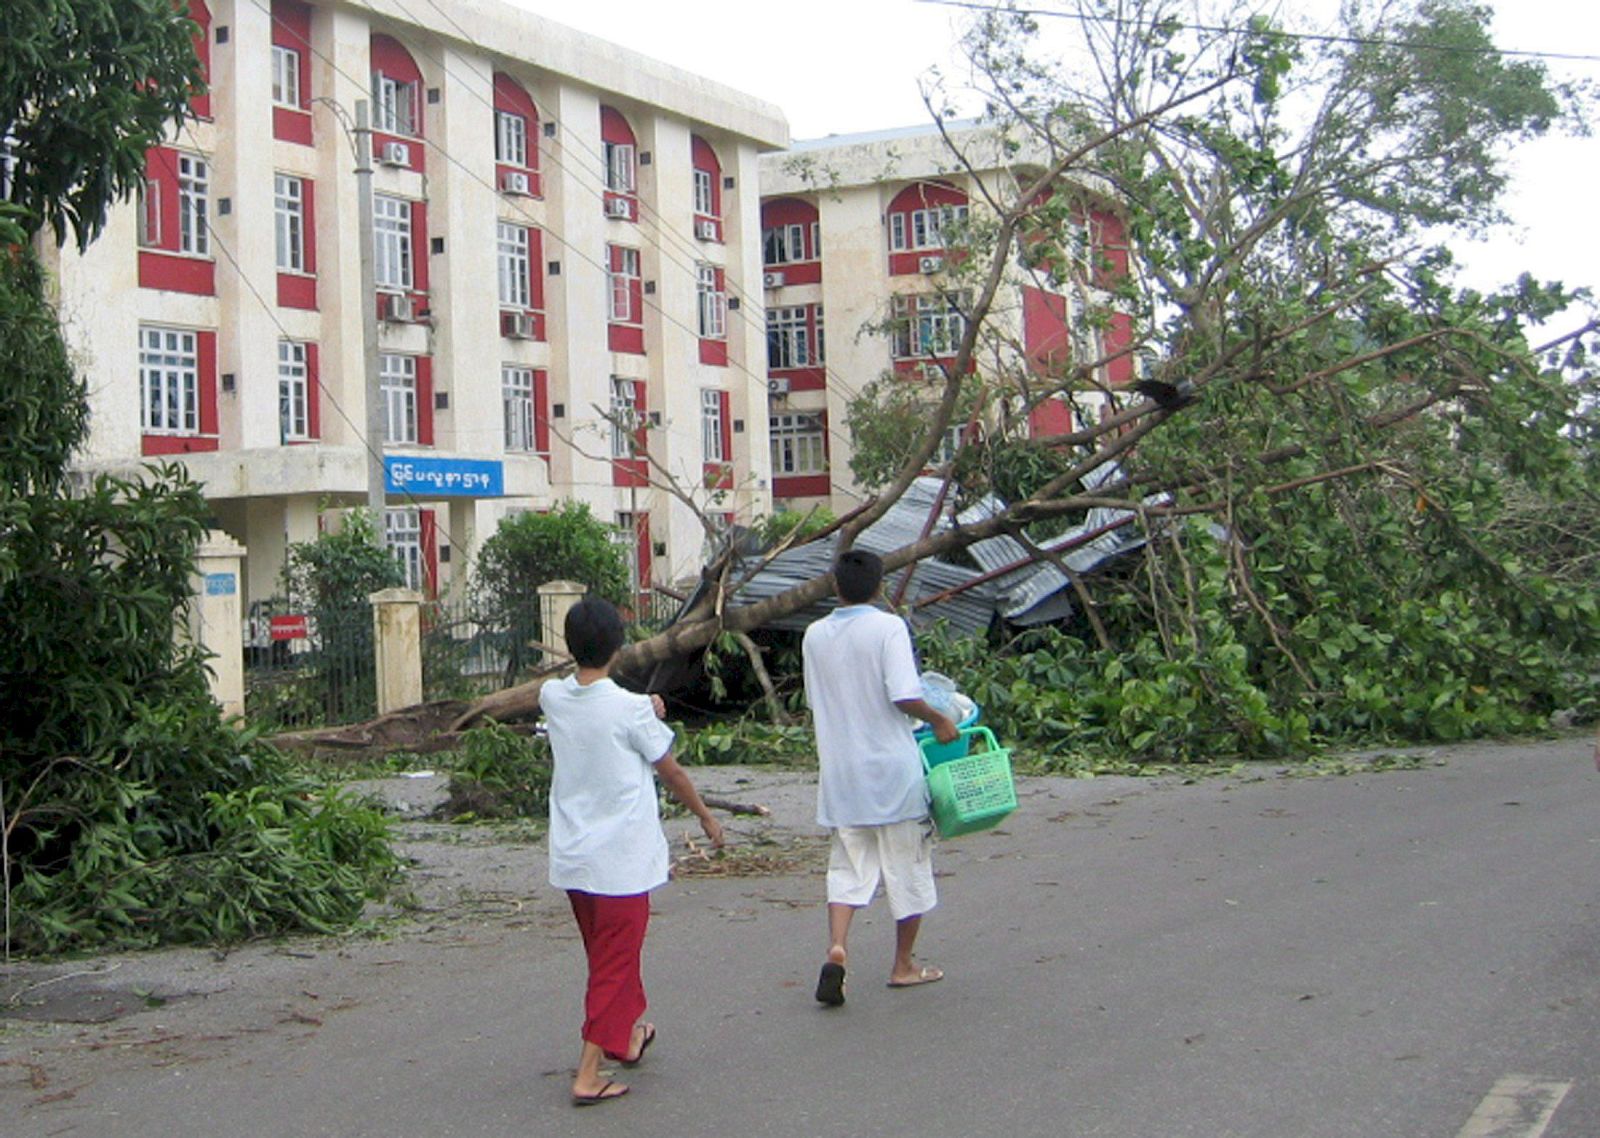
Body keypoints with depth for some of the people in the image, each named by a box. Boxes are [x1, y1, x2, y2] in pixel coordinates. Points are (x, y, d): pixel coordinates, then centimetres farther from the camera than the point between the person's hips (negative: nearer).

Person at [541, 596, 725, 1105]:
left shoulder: (552, 697, -1)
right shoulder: (631, 709, -16)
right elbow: (671, 772, -4)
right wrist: (705, 815, 12)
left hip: (570, 858, 6)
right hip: (621, 861, -6)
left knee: (606, 953, 22)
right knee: (614, 963, 3)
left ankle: (627, 1034, 40)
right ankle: (588, 1074, 1)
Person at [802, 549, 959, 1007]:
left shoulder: (815, 635, 4)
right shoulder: (888, 627, -11)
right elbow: (905, 696, -20)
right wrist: (939, 720, -3)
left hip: (840, 772, 4)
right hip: (892, 768, -4)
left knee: (846, 867, 9)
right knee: (907, 866, 10)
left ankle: (836, 948, -13)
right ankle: (904, 965, 18)